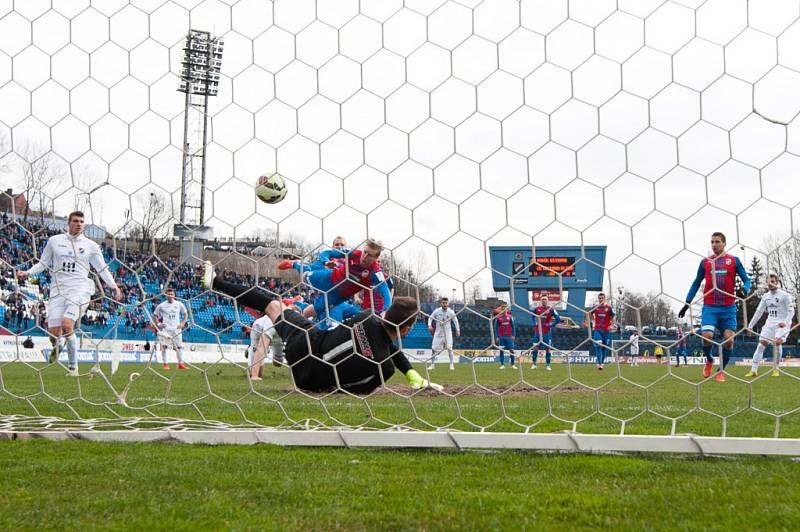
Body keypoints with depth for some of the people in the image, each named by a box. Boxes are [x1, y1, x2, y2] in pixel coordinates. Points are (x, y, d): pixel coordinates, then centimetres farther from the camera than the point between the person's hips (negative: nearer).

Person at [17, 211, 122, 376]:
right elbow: (43, 263, 19)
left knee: (67, 325, -23)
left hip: (80, 289, -2)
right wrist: (28, 272, 4)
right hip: (58, 290, 2)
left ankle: (73, 367, -9)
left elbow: (102, 269, 11)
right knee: (53, 332, -6)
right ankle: (56, 347, 34)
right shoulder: (54, 240, 11)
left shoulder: (90, 245, 8)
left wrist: (114, 286, 0)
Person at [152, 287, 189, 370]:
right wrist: (158, 324, -4)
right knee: (164, 346, -5)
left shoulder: (179, 304, 3)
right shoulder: (162, 305, -1)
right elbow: (155, 315, 9)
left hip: (176, 328, 2)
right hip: (165, 329, -2)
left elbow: (185, 314, 14)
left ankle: (181, 363, 7)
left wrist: (182, 323, 2)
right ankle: (165, 364, 2)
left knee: (179, 346, 1)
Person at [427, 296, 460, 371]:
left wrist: (458, 330, -5)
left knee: (449, 348, -8)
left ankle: (451, 364, 1)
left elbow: (455, 321, 2)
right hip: (438, 332, 1)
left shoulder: (451, 312, -9)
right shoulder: (437, 311, -9)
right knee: (434, 348, 1)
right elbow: (430, 317, 3)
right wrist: (429, 325, -14)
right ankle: (432, 364, 16)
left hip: (447, 332, -1)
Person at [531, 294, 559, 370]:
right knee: (535, 347, 1)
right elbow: (533, 316, 23)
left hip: (547, 332, -2)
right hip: (538, 331, 2)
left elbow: (557, 319, -3)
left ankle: (548, 365, 5)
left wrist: (551, 325, -10)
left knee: (547, 348, 0)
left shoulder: (551, 309, -5)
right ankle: (534, 364, 8)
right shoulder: (537, 309, 4)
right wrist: (534, 323, 9)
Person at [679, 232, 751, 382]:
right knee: (707, 336, -18)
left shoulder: (734, 260, 6)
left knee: (728, 339, -9)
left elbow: (746, 279, 6)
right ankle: (709, 360, 13)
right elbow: (696, 283, 17)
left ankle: (721, 370, 10)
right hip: (710, 307, 0)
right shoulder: (705, 262, 10)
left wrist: (744, 290, -18)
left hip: (728, 308, 0)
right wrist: (687, 303, 12)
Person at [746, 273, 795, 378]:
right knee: (761, 343, -6)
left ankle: (776, 369, -8)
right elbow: (759, 312, 15)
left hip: (782, 324, -5)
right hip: (770, 323, 5)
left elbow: (791, 311, -9)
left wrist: (786, 322, -26)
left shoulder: (784, 295, -7)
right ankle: (753, 370, -6)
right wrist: (750, 325, 11)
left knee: (777, 342, -24)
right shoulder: (765, 296, 10)